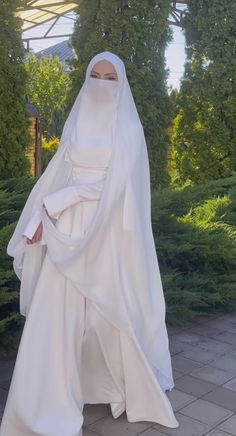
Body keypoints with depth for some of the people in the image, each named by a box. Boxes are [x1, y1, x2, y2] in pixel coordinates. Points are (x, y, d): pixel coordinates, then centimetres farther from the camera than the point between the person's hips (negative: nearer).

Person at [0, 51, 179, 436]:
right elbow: (57, 174, 5)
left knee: (114, 312, 8)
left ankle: (133, 383, 34)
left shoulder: (129, 129, -4)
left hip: (109, 233, -4)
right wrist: (39, 217, -10)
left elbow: (114, 183, -14)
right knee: (56, 312, 1)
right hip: (68, 231, 4)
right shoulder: (75, 125, 11)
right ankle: (50, 402, 15)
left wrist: (51, 205, -14)